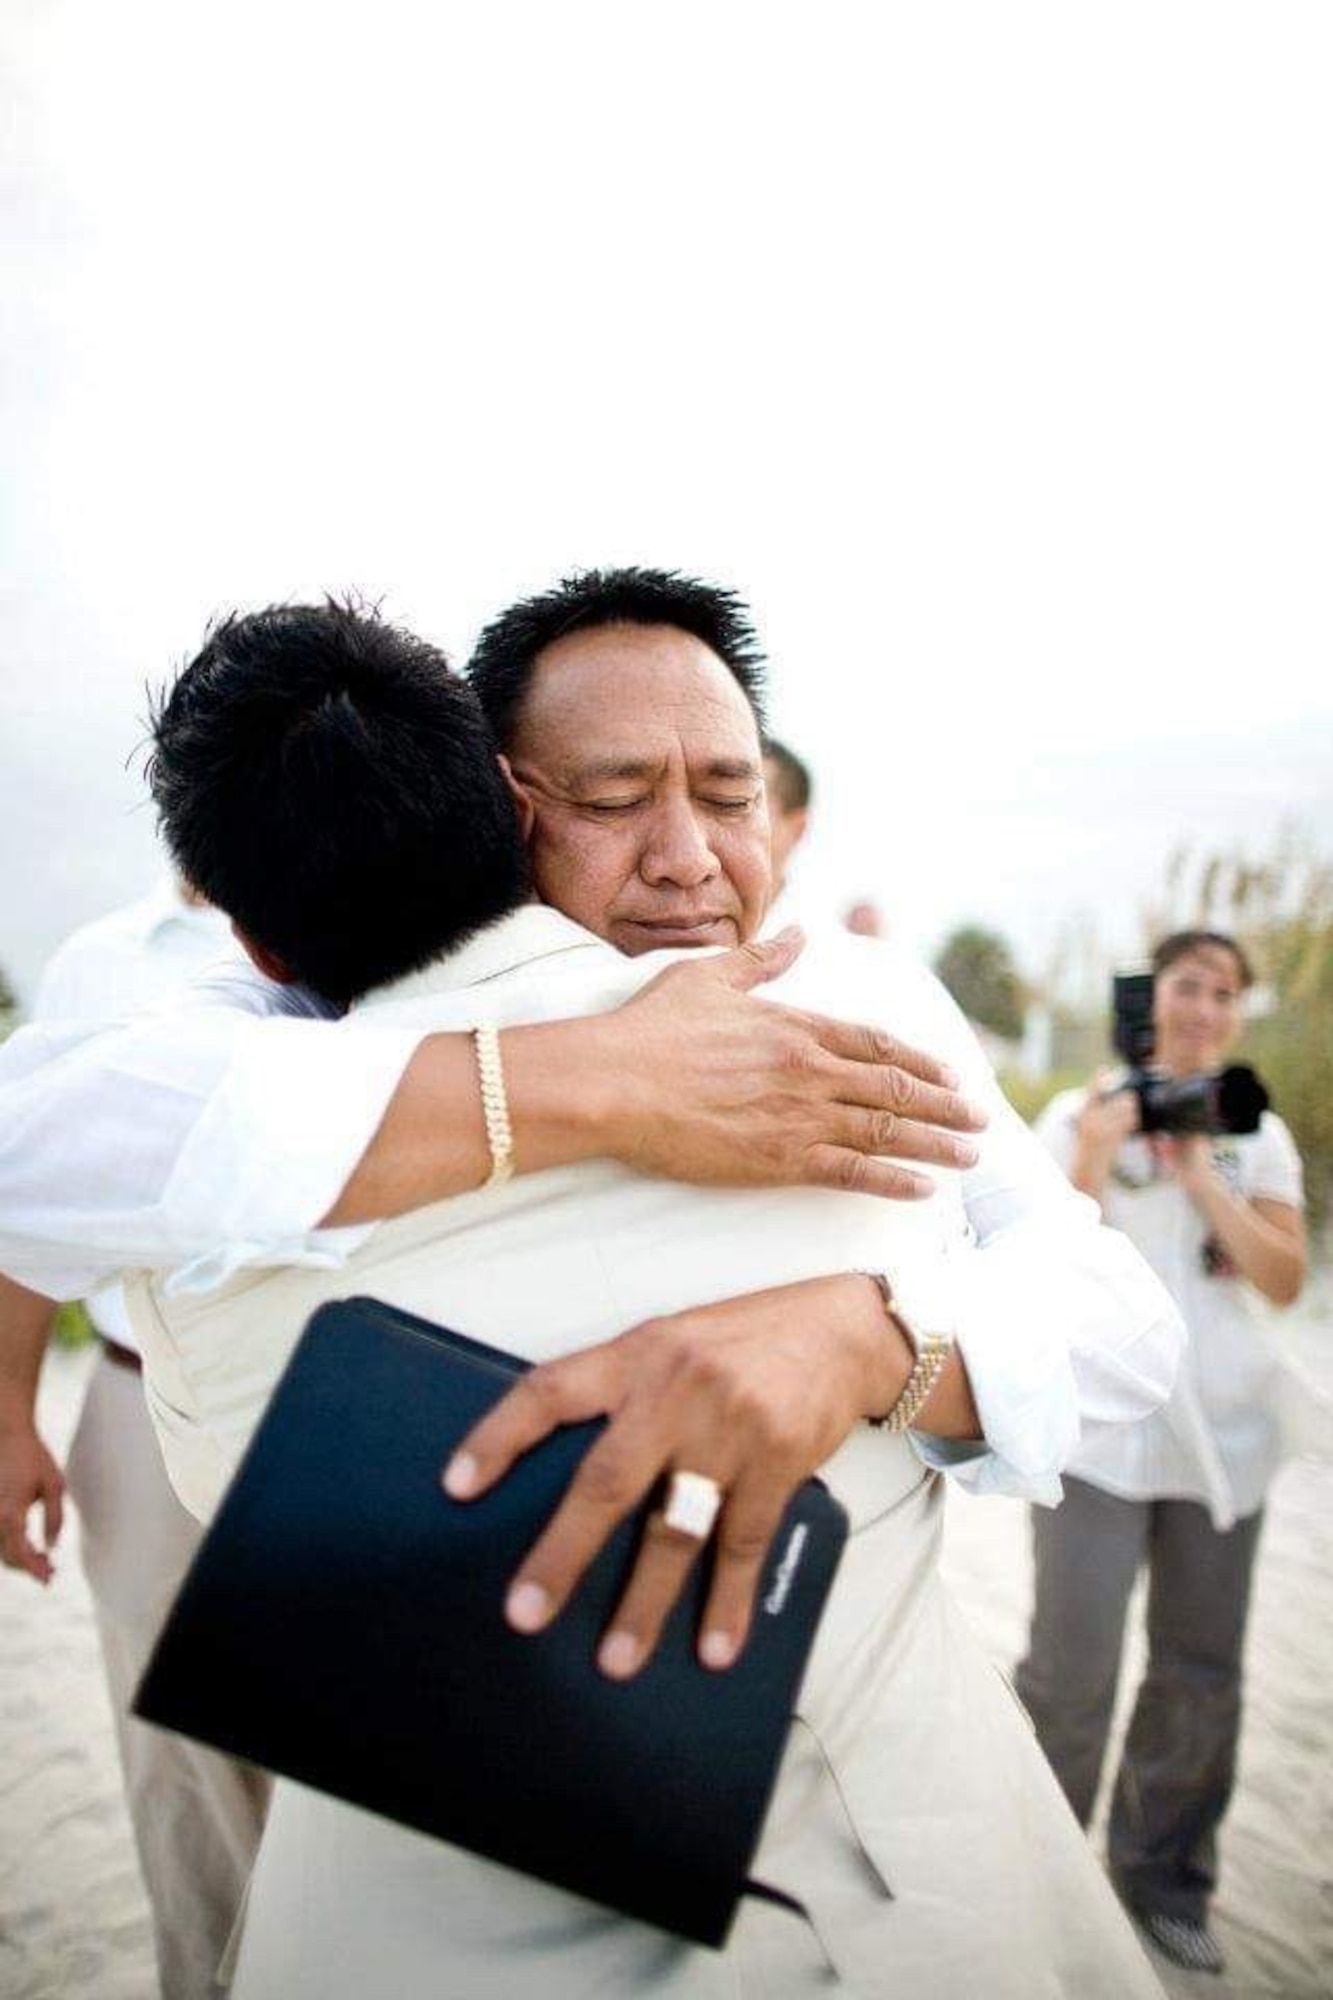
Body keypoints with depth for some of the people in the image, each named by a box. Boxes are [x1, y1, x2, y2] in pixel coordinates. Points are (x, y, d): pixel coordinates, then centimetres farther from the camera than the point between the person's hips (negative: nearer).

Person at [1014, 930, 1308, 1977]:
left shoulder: (1259, 1132, 8)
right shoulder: (1079, 1115, 0)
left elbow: (1286, 1280, -3)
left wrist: (1201, 1174, -11)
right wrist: (1094, 1164, -18)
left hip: (1224, 1429, 3)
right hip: (1098, 1422, -3)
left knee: (1202, 1674, 9)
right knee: (1072, 1672, -5)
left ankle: (1166, 1878, 27)